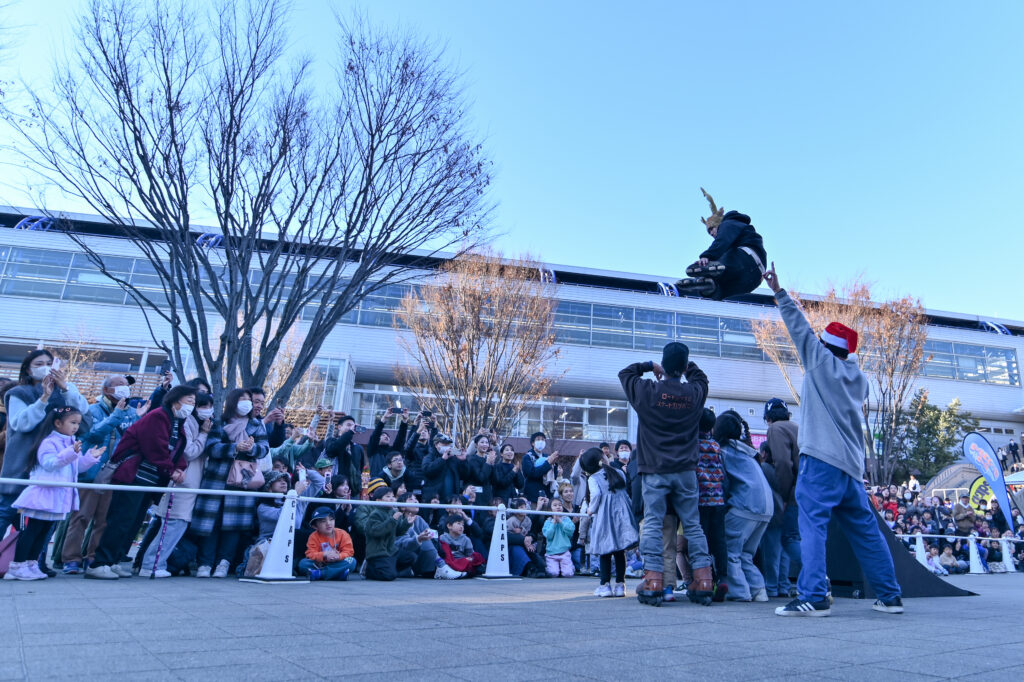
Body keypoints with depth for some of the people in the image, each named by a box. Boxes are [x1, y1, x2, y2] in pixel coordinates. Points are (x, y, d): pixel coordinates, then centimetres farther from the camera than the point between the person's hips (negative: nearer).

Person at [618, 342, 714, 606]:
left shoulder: (648, 391, -6)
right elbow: (700, 376, 27)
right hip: (686, 471, 3)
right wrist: (685, 364, 23)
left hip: (655, 471, -2)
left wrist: (650, 366, 18)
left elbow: (625, 373, 13)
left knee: (652, 524, 0)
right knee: (693, 524, 9)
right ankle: (704, 583, 10)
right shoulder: (695, 393, 2)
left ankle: (653, 583, -4)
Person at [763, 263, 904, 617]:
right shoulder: (859, 377, 15)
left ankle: (813, 597, -17)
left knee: (813, 524, -11)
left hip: (821, 460, -8)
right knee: (865, 529, 15)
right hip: (851, 463, 8)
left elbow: (800, 327, 2)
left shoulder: (823, 362, -3)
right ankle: (889, 596, 24)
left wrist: (779, 292, 9)